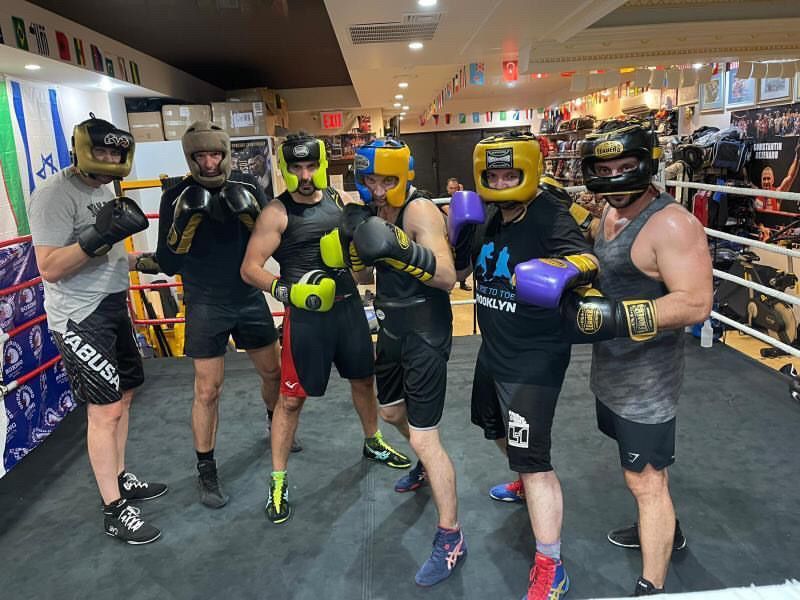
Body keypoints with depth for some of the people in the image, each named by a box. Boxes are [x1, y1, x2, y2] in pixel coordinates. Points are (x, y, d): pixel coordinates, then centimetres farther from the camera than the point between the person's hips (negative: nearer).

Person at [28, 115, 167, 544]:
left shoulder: (104, 191, 12)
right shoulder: (54, 196, -17)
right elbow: (50, 269, -23)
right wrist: (99, 235, -30)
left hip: (113, 308, 9)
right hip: (80, 318, -9)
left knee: (122, 396, 16)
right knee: (105, 409, -4)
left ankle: (120, 479, 33)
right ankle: (114, 511, 9)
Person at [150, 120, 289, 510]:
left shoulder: (247, 186, -4)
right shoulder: (177, 196, -10)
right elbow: (167, 265, -11)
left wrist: (250, 211, -21)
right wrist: (185, 221, -26)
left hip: (250, 298, 3)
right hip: (206, 305, -3)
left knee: (274, 372, 16)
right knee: (207, 391, 0)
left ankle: (275, 426, 46)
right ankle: (206, 472, 19)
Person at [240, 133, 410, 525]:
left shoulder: (340, 200, 4)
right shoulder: (277, 213, -10)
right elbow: (249, 268, -12)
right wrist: (285, 289, -27)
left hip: (348, 305, 6)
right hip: (306, 314, -5)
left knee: (364, 379, 20)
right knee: (291, 398, 0)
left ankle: (373, 442, 45)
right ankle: (278, 479, 18)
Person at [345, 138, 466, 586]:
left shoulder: (420, 210, -20)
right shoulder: (375, 210, 4)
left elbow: (448, 277, -31)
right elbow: (365, 274, 7)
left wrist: (401, 248, -44)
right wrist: (355, 243, -12)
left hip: (425, 336, -9)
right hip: (392, 330, 9)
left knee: (425, 439, -6)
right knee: (393, 412, 26)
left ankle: (452, 540, 11)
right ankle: (426, 465, 55)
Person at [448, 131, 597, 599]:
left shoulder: (550, 216, -21)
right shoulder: (488, 217, 3)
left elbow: (589, 262, -32)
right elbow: (458, 265, 12)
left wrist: (566, 270, -55)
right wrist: (459, 230, -8)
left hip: (534, 359, -9)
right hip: (493, 351, 9)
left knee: (534, 460, -5)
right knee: (498, 428, 29)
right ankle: (526, 484, 59)